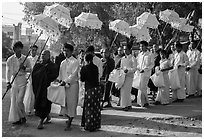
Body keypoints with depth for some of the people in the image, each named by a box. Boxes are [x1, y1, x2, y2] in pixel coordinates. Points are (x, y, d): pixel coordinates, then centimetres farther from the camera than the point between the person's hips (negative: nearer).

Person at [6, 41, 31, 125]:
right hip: (14, 81, 1)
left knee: (19, 100, -8)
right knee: (13, 100, 3)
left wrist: (24, 68, -11)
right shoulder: (10, 60, 1)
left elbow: (30, 69, 10)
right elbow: (8, 71, -1)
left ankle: (22, 116, 12)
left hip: (22, 81, -1)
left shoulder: (25, 59, 1)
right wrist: (8, 82, -10)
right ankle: (15, 118, 14)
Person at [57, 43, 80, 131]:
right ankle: (69, 119, 28)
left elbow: (73, 74, -15)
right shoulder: (62, 63, 15)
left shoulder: (75, 62, -5)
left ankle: (69, 124, 1)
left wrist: (65, 81, -22)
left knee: (71, 104, -4)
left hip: (72, 85, -6)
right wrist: (59, 80, 4)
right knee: (64, 103, 8)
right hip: (63, 85, 6)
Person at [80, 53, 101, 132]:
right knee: (96, 107, 12)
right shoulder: (95, 67, 4)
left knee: (89, 108, 3)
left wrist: (81, 73, 13)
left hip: (89, 89, -4)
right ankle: (96, 125, 19)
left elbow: (82, 79, -2)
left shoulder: (84, 68, -8)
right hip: (97, 88, 5)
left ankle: (89, 126, 8)